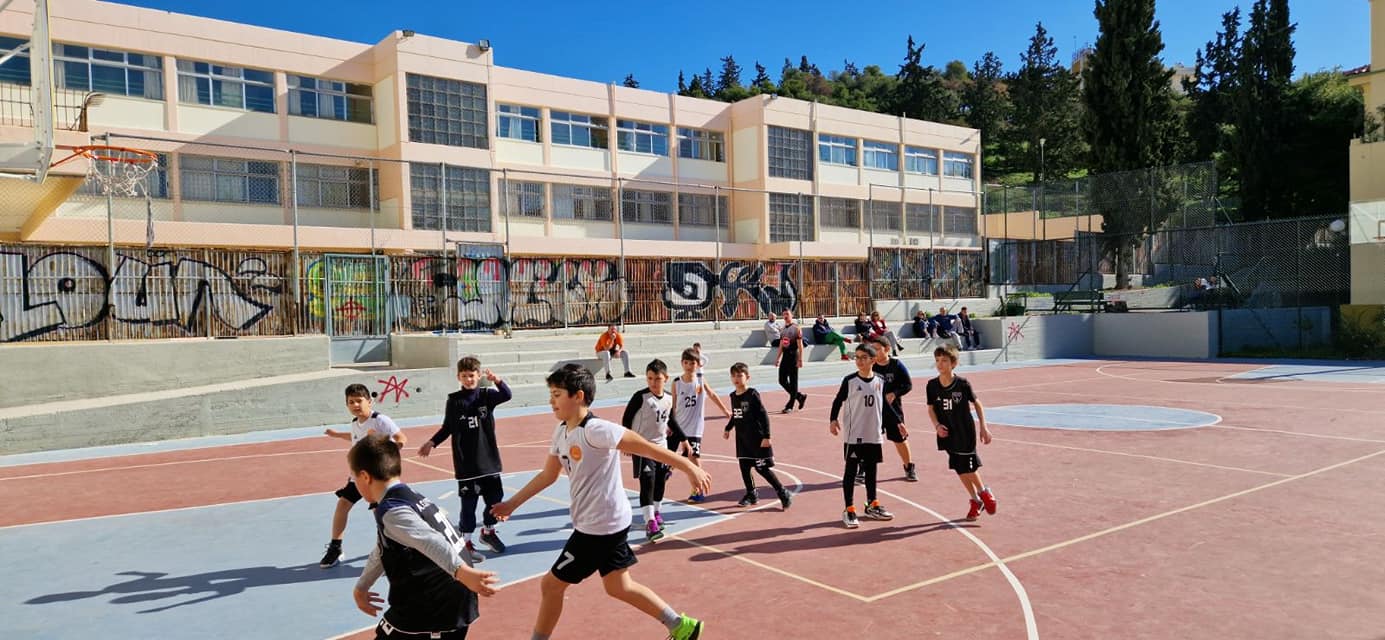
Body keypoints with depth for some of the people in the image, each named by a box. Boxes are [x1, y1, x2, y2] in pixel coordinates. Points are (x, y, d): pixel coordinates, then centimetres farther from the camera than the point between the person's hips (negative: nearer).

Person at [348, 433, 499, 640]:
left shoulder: (392, 511, -15)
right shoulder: (413, 498, 15)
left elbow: (431, 542, -35)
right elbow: (383, 551, 32)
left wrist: (461, 571, -50)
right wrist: (361, 587, 46)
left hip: (431, 612, -9)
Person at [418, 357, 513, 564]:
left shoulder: (486, 395, 0)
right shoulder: (454, 400, -2)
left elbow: (507, 395, -18)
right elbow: (447, 428, 4)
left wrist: (496, 380, -36)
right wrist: (431, 443, -8)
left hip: (489, 460, 3)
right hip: (466, 463, -3)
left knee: (495, 497, 12)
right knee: (468, 504, 1)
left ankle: (488, 531, 35)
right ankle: (466, 542, 13)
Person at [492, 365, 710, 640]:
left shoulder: (595, 430, -24)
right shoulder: (561, 431, 4)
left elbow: (647, 447, -23)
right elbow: (548, 475, 16)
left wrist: (689, 467, -24)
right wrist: (512, 504, 18)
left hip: (600, 526, -9)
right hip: (608, 523, 9)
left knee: (551, 585, 3)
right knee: (618, 587, 19)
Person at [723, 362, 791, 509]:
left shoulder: (752, 394, -15)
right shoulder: (733, 396, 5)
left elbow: (764, 415, -15)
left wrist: (766, 436, -17)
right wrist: (728, 429, 16)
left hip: (757, 439, -7)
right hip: (742, 439, 7)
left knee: (762, 468, -4)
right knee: (744, 467, 9)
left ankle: (782, 493, 8)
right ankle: (751, 494, 24)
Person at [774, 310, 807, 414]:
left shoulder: (796, 329, -8)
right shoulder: (783, 329, 13)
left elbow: (800, 345, -12)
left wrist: (800, 360, -17)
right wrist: (778, 358, 16)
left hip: (793, 355, -8)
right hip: (785, 355, 8)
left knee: (793, 382, -2)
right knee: (782, 381, 6)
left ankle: (789, 406, 2)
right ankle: (800, 396, 23)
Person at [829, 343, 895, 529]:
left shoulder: (880, 382, 3)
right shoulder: (849, 381, -7)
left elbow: (883, 406, 12)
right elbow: (838, 401, -2)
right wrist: (834, 420, -15)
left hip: (873, 435, 4)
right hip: (853, 435, -4)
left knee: (871, 470, 16)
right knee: (851, 470, 1)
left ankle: (872, 506, 31)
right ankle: (849, 510, 8)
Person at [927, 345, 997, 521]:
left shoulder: (962, 384, -12)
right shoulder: (932, 385, -4)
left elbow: (976, 403, 0)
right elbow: (931, 409, 6)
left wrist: (983, 427, -1)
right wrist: (937, 425, -10)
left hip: (965, 432, -3)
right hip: (947, 433, 4)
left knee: (968, 467, -3)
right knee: (960, 469, 9)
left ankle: (984, 492, 25)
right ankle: (975, 500, 26)